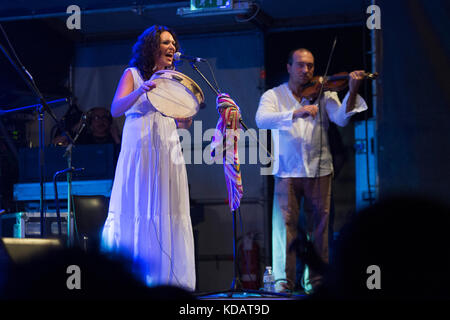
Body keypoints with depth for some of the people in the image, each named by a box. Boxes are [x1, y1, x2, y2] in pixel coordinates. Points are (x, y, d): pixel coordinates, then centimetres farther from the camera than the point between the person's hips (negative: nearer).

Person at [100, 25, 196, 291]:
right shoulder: (133, 74, 6)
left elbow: (183, 124, 15)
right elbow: (115, 109, -8)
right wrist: (141, 91, -22)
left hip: (167, 149, 4)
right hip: (139, 147, -4)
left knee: (168, 212, -1)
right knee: (137, 210, -7)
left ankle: (167, 277, 0)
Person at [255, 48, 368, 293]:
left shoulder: (323, 94, 9)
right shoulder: (274, 96, 6)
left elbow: (341, 118, -7)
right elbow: (262, 120, -14)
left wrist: (352, 93, -24)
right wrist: (296, 113, -27)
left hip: (319, 170, 1)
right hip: (287, 171, -1)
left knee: (319, 225, 0)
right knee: (285, 222, -9)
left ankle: (315, 280, 6)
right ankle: (284, 279, -5)